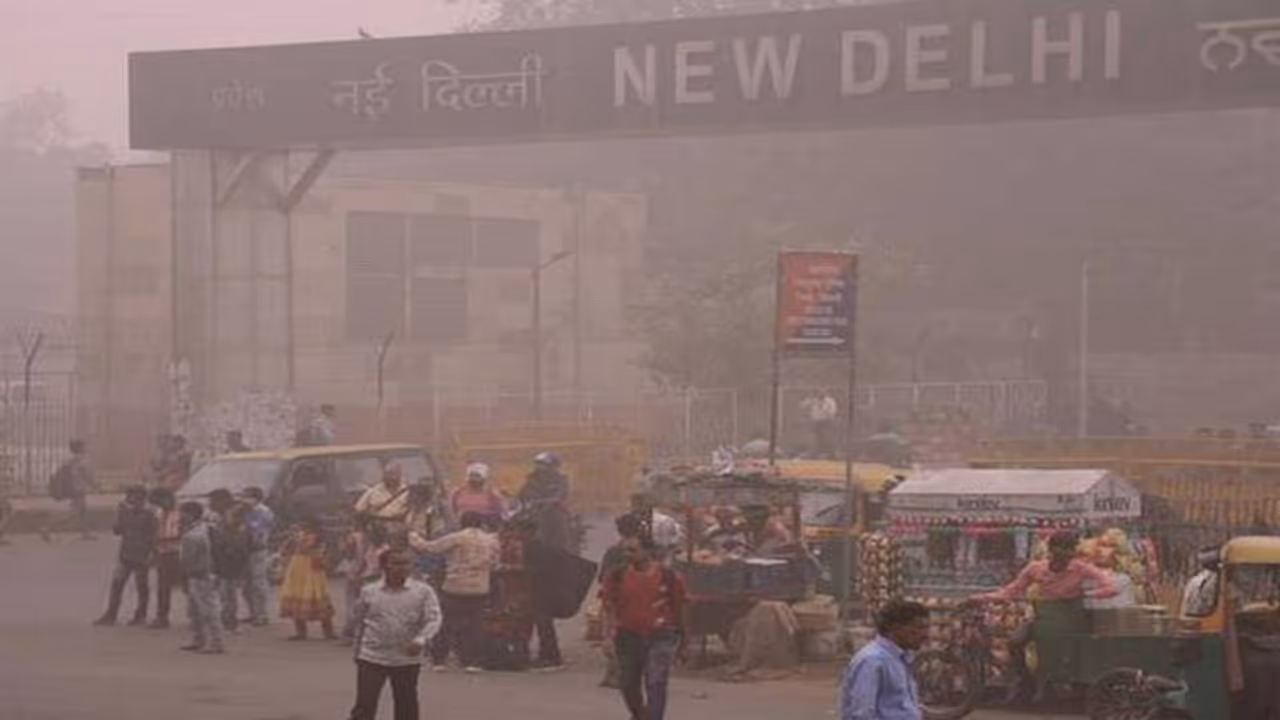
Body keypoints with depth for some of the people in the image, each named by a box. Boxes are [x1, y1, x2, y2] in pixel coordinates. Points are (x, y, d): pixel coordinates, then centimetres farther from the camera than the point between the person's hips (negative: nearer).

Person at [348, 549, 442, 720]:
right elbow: (360, 623, 12)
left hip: (407, 659, 0)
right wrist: (358, 650, 17)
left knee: (406, 704, 11)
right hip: (371, 658, 0)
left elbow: (433, 619, -10)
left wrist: (421, 640, -27)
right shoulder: (369, 592, 1)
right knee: (365, 705, -4)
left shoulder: (423, 591, -4)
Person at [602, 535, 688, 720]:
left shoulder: (669, 577, -3)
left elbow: (678, 610, 6)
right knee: (629, 684, 14)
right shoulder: (618, 577, 0)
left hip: (661, 637, -3)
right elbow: (609, 608, 1)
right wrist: (608, 634, -15)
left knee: (655, 684, -14)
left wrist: (681, 644, 13)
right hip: (628, 636, 3)